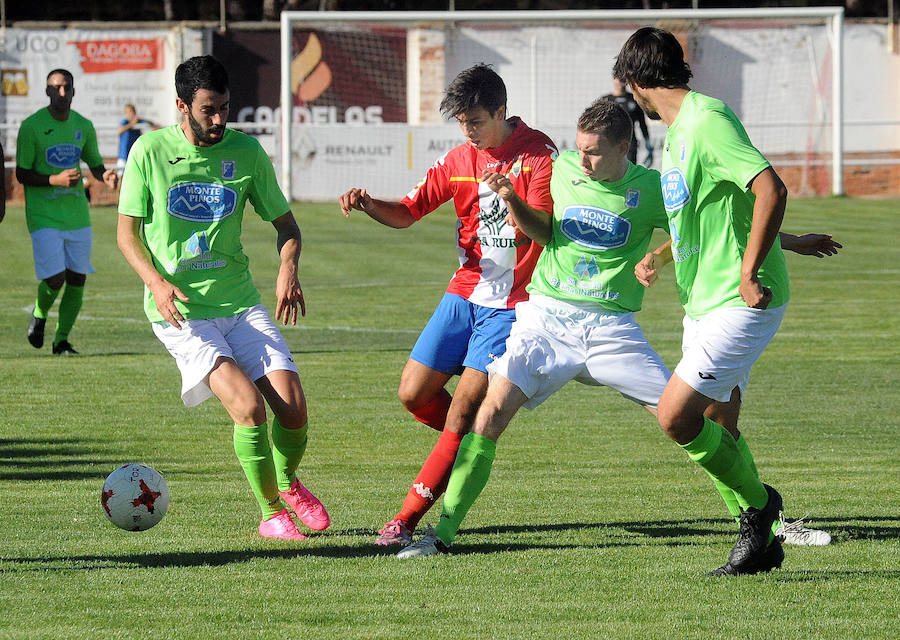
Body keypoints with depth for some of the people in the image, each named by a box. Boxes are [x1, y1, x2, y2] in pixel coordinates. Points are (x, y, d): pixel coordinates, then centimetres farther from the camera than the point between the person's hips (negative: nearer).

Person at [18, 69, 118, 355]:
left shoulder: (83, 126, 7)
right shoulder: (32, 126, -8)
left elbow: (95, 164, 18)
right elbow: (21, 174, -7)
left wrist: (105, 176, -6)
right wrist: (55, 180, -23)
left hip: (77, 215, 5)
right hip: (44, 217, -5)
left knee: (77, 278, 1)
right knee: (55, 278, -13)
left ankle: (62, 340, 15)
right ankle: (39, 314, 19)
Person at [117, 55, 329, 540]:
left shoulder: (245, 151, 2)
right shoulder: (151, 151, -5)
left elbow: (285, 223, 11)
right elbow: (127, 232, 2)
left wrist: (288, 269, -10)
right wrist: (157, 282, -15)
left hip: (240, 302, 3)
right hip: (181, 312, -3)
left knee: (293, 409, -9)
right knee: (249, 406, -21)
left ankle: (287, 483, 25)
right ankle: (270, 513, -1)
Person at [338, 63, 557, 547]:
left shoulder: (538, 156, -9)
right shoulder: (459, 161, 8)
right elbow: (406, 212, 8)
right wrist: (367, 203, -13)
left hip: (510, 303, -6)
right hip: (464, 293, 6)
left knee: (463, 413, -12)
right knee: (413, 395, 4)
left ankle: (408, 518, -9)